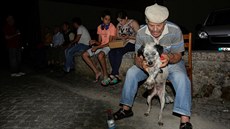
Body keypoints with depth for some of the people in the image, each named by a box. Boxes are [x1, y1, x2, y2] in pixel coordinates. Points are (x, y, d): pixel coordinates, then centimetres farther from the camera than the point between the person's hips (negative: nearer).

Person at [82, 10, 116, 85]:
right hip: (101, 46, 7)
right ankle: (97, 72, -5)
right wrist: (95, 42, -16)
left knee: (100, 55, -38)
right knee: (84, 55, -7)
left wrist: (97, 47, -21)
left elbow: (110, 43, -16)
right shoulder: (99, 27, 8)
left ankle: (105, 76, -21)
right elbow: (99, 42, 7)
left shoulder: (112, 27, -10)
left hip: (109, 46, -7)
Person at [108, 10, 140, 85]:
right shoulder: (118, 25, 16)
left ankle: (112, 75, -27)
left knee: (119, 52, -33)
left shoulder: (133, 23, -1)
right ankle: (116, 76, -27)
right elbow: (117, 37, 19)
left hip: (132, 44, -6)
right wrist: (121, 38, -4)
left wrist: (129, 37, -18)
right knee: (111, 53, -25)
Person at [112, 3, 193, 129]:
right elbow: (137, 57, -17)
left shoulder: (175, 30, -25)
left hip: (171, 63, -2)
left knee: (182, 78, -32)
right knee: (131, 73, -18)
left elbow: (178, 55, -17)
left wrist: (169, 58, -42)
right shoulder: (141, 33, -20)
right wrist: (141, 64, -43)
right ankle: (126, 108, -3)